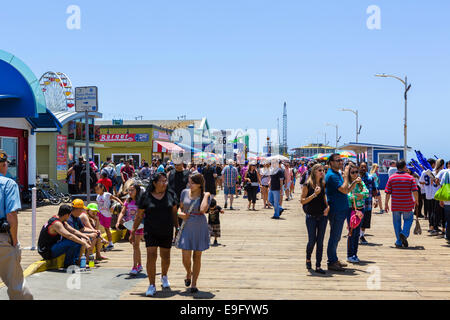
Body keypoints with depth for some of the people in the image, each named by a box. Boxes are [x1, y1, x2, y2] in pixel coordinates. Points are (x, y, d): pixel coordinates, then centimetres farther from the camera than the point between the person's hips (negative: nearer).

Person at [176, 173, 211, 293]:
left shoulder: (206, 196, -8)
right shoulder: (185, 192, 2)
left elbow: (203, 210, -26)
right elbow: (181, 207, 15)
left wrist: (206, 195, -17)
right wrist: (180, 213, -7)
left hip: (200, 228, -2)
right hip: (187, 228, 2)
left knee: (197, 257, 6)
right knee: (185, 258, -2)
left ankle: (194, 284, 18)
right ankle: (188, 273, 32)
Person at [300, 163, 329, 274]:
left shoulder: (323, 185, 8)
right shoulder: (307, 185, -6)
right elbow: (302, 201, -9)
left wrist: (328, 207, 0)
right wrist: (314, 194, -18)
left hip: (322, 216, 4)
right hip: (311, 216, -4)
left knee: (320, 242, 3)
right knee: (312, 240, 0)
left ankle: (318, 266, 8)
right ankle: (308, 259, 29)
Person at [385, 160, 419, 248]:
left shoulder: (391, 178, 0)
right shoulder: (410, 178, -3)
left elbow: (388, 193, -2)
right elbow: (415, 191, -6)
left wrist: (386, 204, 6)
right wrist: (416, 201, 11)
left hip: (395, 205, 1)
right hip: (407, 205, -1)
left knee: (397, 222, 10)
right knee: (408, 219, 18)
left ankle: (399, 242, 12)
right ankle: (404, 233, -6)